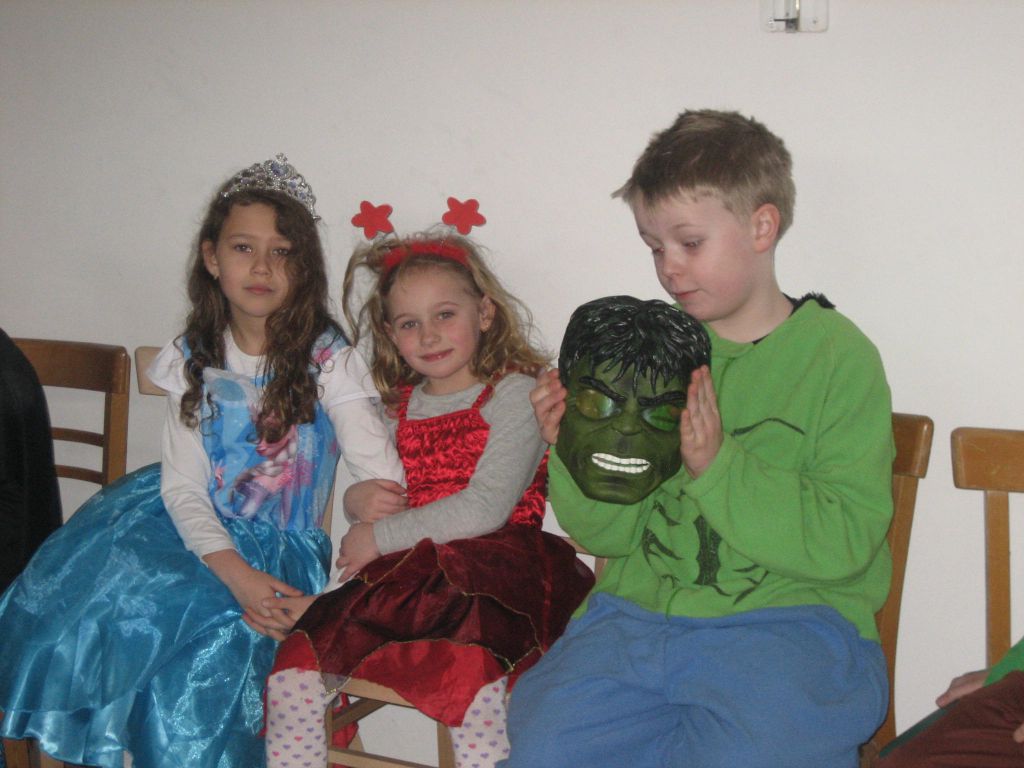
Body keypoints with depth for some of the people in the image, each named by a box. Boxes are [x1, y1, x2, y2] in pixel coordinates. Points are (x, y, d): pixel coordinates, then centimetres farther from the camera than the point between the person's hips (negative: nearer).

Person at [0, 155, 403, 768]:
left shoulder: (327, 359, -6)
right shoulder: (195, 359, 4)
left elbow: (385, 478, -13)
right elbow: (182, 483, -4)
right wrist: (234, 571, -21)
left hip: (280, 552, -3)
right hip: (198, 529, 3)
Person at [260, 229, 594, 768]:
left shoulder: (513, 393, 0)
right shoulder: (400, 405, 19)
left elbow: (485, 510, -11)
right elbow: (377, 496, 26)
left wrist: (379, 538, -7)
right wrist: (359, 498, 2)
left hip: (495, 565, -5)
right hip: (409, 571, 5)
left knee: (471, 665, -36)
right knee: (295, 663, -14)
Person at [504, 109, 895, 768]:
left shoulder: (838, 355, -2)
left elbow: (844, 541, -10)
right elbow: (612, 533, 10)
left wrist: (718, 467, -20)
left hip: (788, 622, -3)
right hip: (638, 611, 3)